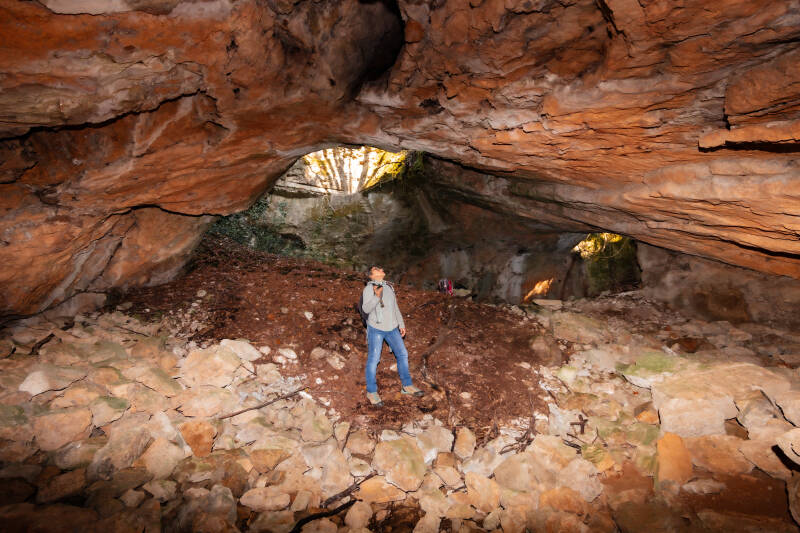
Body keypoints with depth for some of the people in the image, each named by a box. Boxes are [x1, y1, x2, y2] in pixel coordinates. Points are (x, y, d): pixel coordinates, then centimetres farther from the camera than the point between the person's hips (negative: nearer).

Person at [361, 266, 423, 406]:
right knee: (373, 359, -3)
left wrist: (401, 324, 16)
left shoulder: (389, 287, 13)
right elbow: (366, 308, -20)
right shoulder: (369, 288, -8)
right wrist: (377, 297, -34)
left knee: (402, 354, 9)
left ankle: (407, 386, 23)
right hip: (376, 328, -6)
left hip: (392, 328, 7)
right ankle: (371, 392, 11)